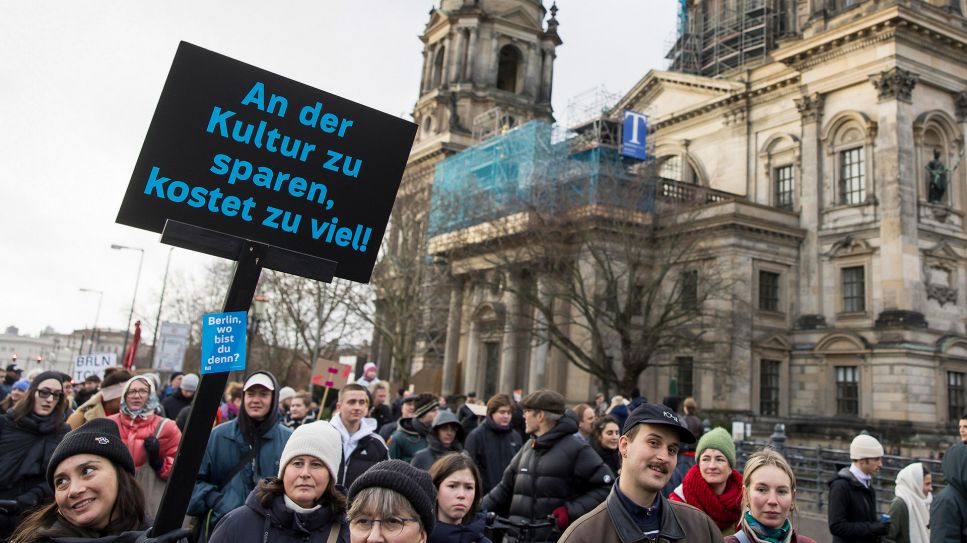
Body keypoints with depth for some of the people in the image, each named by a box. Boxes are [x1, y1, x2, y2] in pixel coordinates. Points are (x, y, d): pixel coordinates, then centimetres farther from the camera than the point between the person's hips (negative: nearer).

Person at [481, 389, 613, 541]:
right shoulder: (528, 447, 11)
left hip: (556, 537, -6)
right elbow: (506, 487, 16)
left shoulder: (576, 449, -10)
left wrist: (571, 510, -19)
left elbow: (608, 487, -11)